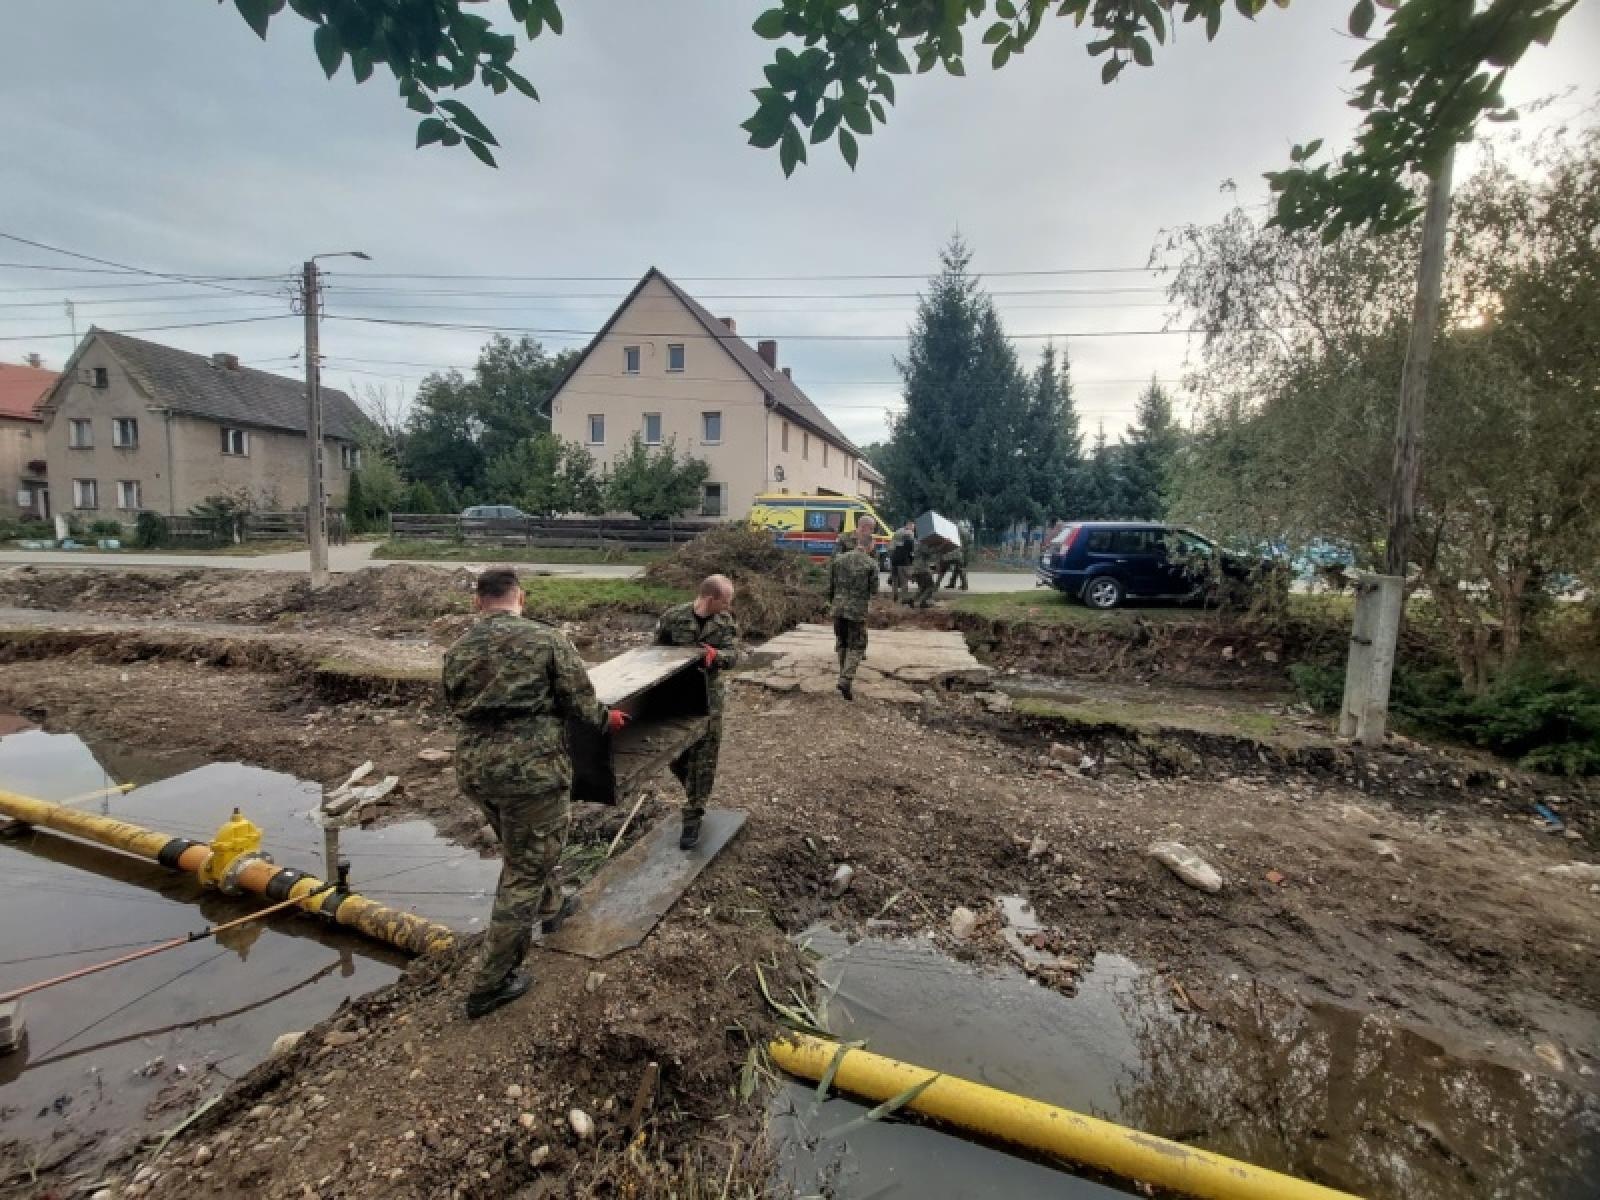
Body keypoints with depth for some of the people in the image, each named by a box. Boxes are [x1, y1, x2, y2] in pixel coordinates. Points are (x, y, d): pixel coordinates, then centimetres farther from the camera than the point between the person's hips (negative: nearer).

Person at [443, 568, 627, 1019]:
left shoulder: (457, 650, 6)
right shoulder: (547, 639, -11)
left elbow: (456, 705, 16)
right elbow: (580, 701, -9)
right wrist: (606, 719, 11)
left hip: (475, 767, 7)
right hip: (531, 767, -6)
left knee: (521, 848, 30)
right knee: (526, 869, 7)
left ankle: (552, 907, 53)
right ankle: (490, 983, 16)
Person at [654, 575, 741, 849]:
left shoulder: (726, 622, -5)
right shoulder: (673, 618, -10)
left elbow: (733, 656, -15)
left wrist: (716, 654, -37)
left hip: (708, 700, 0)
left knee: (703, 760, 2)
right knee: (675, 756, 10)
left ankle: (692, 819, 15)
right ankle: (695, 796, 39)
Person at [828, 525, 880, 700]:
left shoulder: (839, 559, 4)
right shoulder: (871, 564, -7)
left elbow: (830, 585, 9)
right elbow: (873, 590, -1)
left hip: (838, 608, 4)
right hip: (857, 610, -4)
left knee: (842, 643, 20)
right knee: (856, 647, 5)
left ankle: (845, 674, 32)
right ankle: (846, 680, -10)